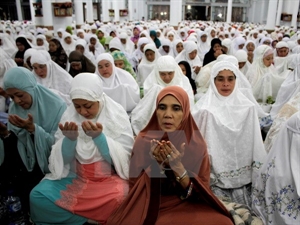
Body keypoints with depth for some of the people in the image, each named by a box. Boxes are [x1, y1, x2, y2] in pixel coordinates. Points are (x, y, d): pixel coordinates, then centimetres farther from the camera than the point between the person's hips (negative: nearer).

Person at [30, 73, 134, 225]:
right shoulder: (69, 115, -2)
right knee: (37, 196, -17)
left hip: (110, 178, -3)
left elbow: (122, 158, -12)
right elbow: (63, 159, -2)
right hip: (75, 177, 3)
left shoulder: (117, 114, -10)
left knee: (121, 197, -33)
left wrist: (98, 136, -26)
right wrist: (69, 139, -22)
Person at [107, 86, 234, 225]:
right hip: (150, 205, 0)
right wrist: (155, 165, -22)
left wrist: (178, 167, -23)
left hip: (186, 206, 1)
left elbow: (200, 193, -7)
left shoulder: (196, 144, -7)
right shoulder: (143, 140, -8)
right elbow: (134, 185, -5)